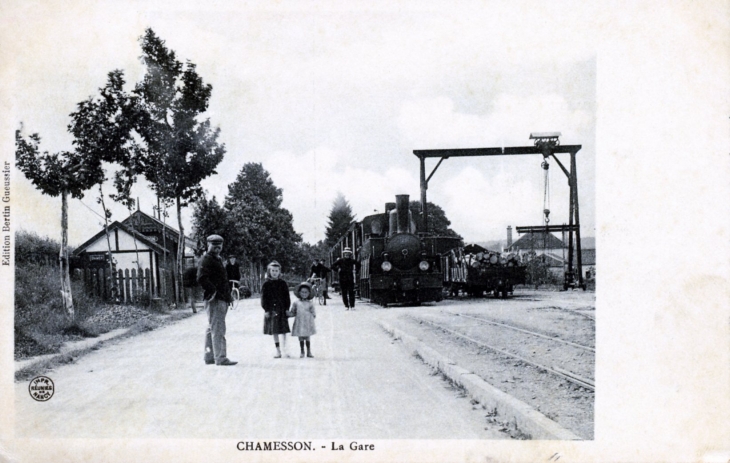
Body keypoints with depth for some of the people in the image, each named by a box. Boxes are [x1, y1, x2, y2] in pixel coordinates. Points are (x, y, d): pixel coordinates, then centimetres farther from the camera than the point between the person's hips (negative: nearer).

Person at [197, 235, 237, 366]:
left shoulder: (217, 259, 22)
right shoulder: (206, 259, -9)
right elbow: (201, 279, -21)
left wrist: (228, 294, 17)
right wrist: (214, 291, -21)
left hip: (221, 299, 10)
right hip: (215, 300, -10)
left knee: (212, 328, 14)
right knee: (218, 329, -10)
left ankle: (209, 356, 22)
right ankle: (220, 358, -10)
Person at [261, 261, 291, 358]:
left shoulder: (282, 283, 4)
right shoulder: (266, 284, 1)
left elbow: (287, 297, 6)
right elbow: (264, 298, 0)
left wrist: (287, 309, -1)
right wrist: (266, 310, -6)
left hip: (282, 310, 0)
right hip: (271, 310, 0)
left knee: (283, 331, -2)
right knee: (274, 332, 5)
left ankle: (284, 349, 2)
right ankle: (278, 351, 12)